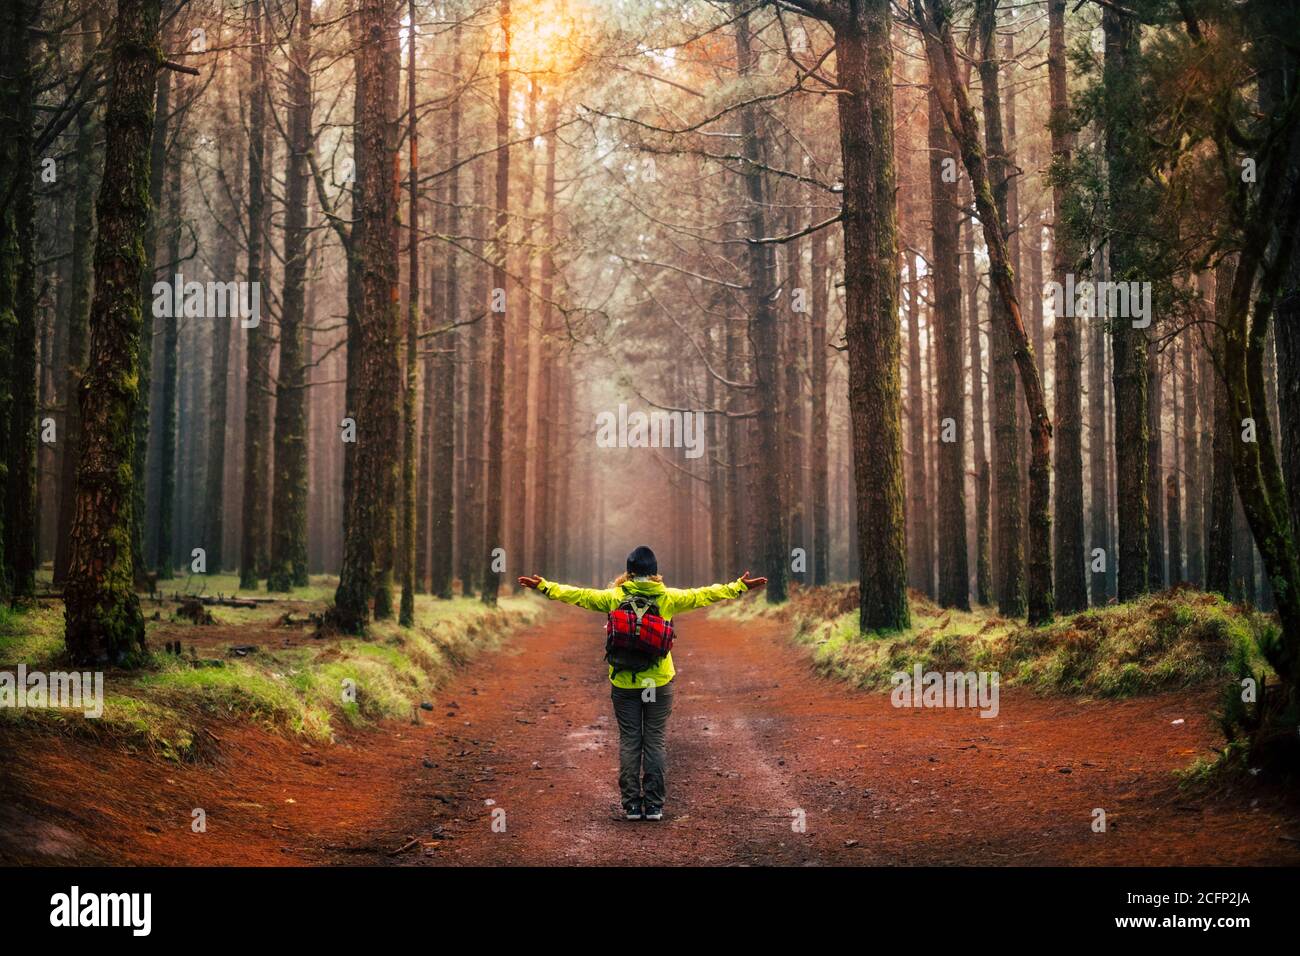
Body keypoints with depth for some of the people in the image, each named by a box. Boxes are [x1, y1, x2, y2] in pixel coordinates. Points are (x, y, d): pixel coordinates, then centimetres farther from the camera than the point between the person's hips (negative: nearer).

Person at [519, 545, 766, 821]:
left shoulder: (614, 597, -3)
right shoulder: (668, 597, -2)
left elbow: (578, 595, 2)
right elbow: (702, 595, 4)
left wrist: (543, 586, 12)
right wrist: (739, 587, 13)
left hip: (624, 684, 0)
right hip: (659, 683, 0)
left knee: (629, 742, 7)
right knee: (655, 742, 6)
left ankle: (631, 805, 7)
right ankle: (654, 806, 7)